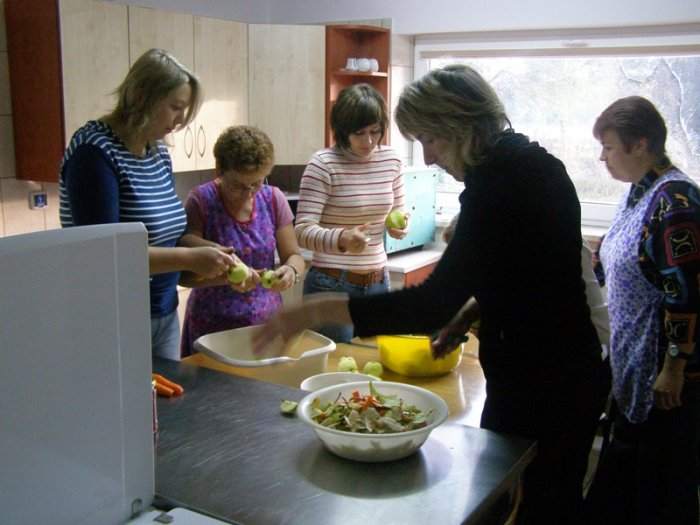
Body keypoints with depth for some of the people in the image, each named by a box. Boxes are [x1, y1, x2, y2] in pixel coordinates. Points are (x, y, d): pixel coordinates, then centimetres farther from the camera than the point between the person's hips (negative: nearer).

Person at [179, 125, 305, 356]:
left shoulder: (273, 199, -2)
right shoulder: (200, 201, -11)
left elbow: (294, 256, 4)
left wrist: (291, 271, -20)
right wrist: (227, 276, -31)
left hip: (267, 321, 3)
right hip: (212, 328, -3)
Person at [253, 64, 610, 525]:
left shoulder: (499, 184, -24)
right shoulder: (533, 165, 5)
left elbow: (434, 303, -28)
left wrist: (319, 310, -25)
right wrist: (468, 313, 4)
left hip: (538, 388, -9)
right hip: (568, 376, 9)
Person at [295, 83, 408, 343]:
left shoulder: (391, 160, 2)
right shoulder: (323, 164, -13)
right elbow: (303, 231, -17)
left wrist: (399, 225, -6)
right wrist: (341, 239, -36)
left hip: (378, 282, 5)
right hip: (332, 284, -5)